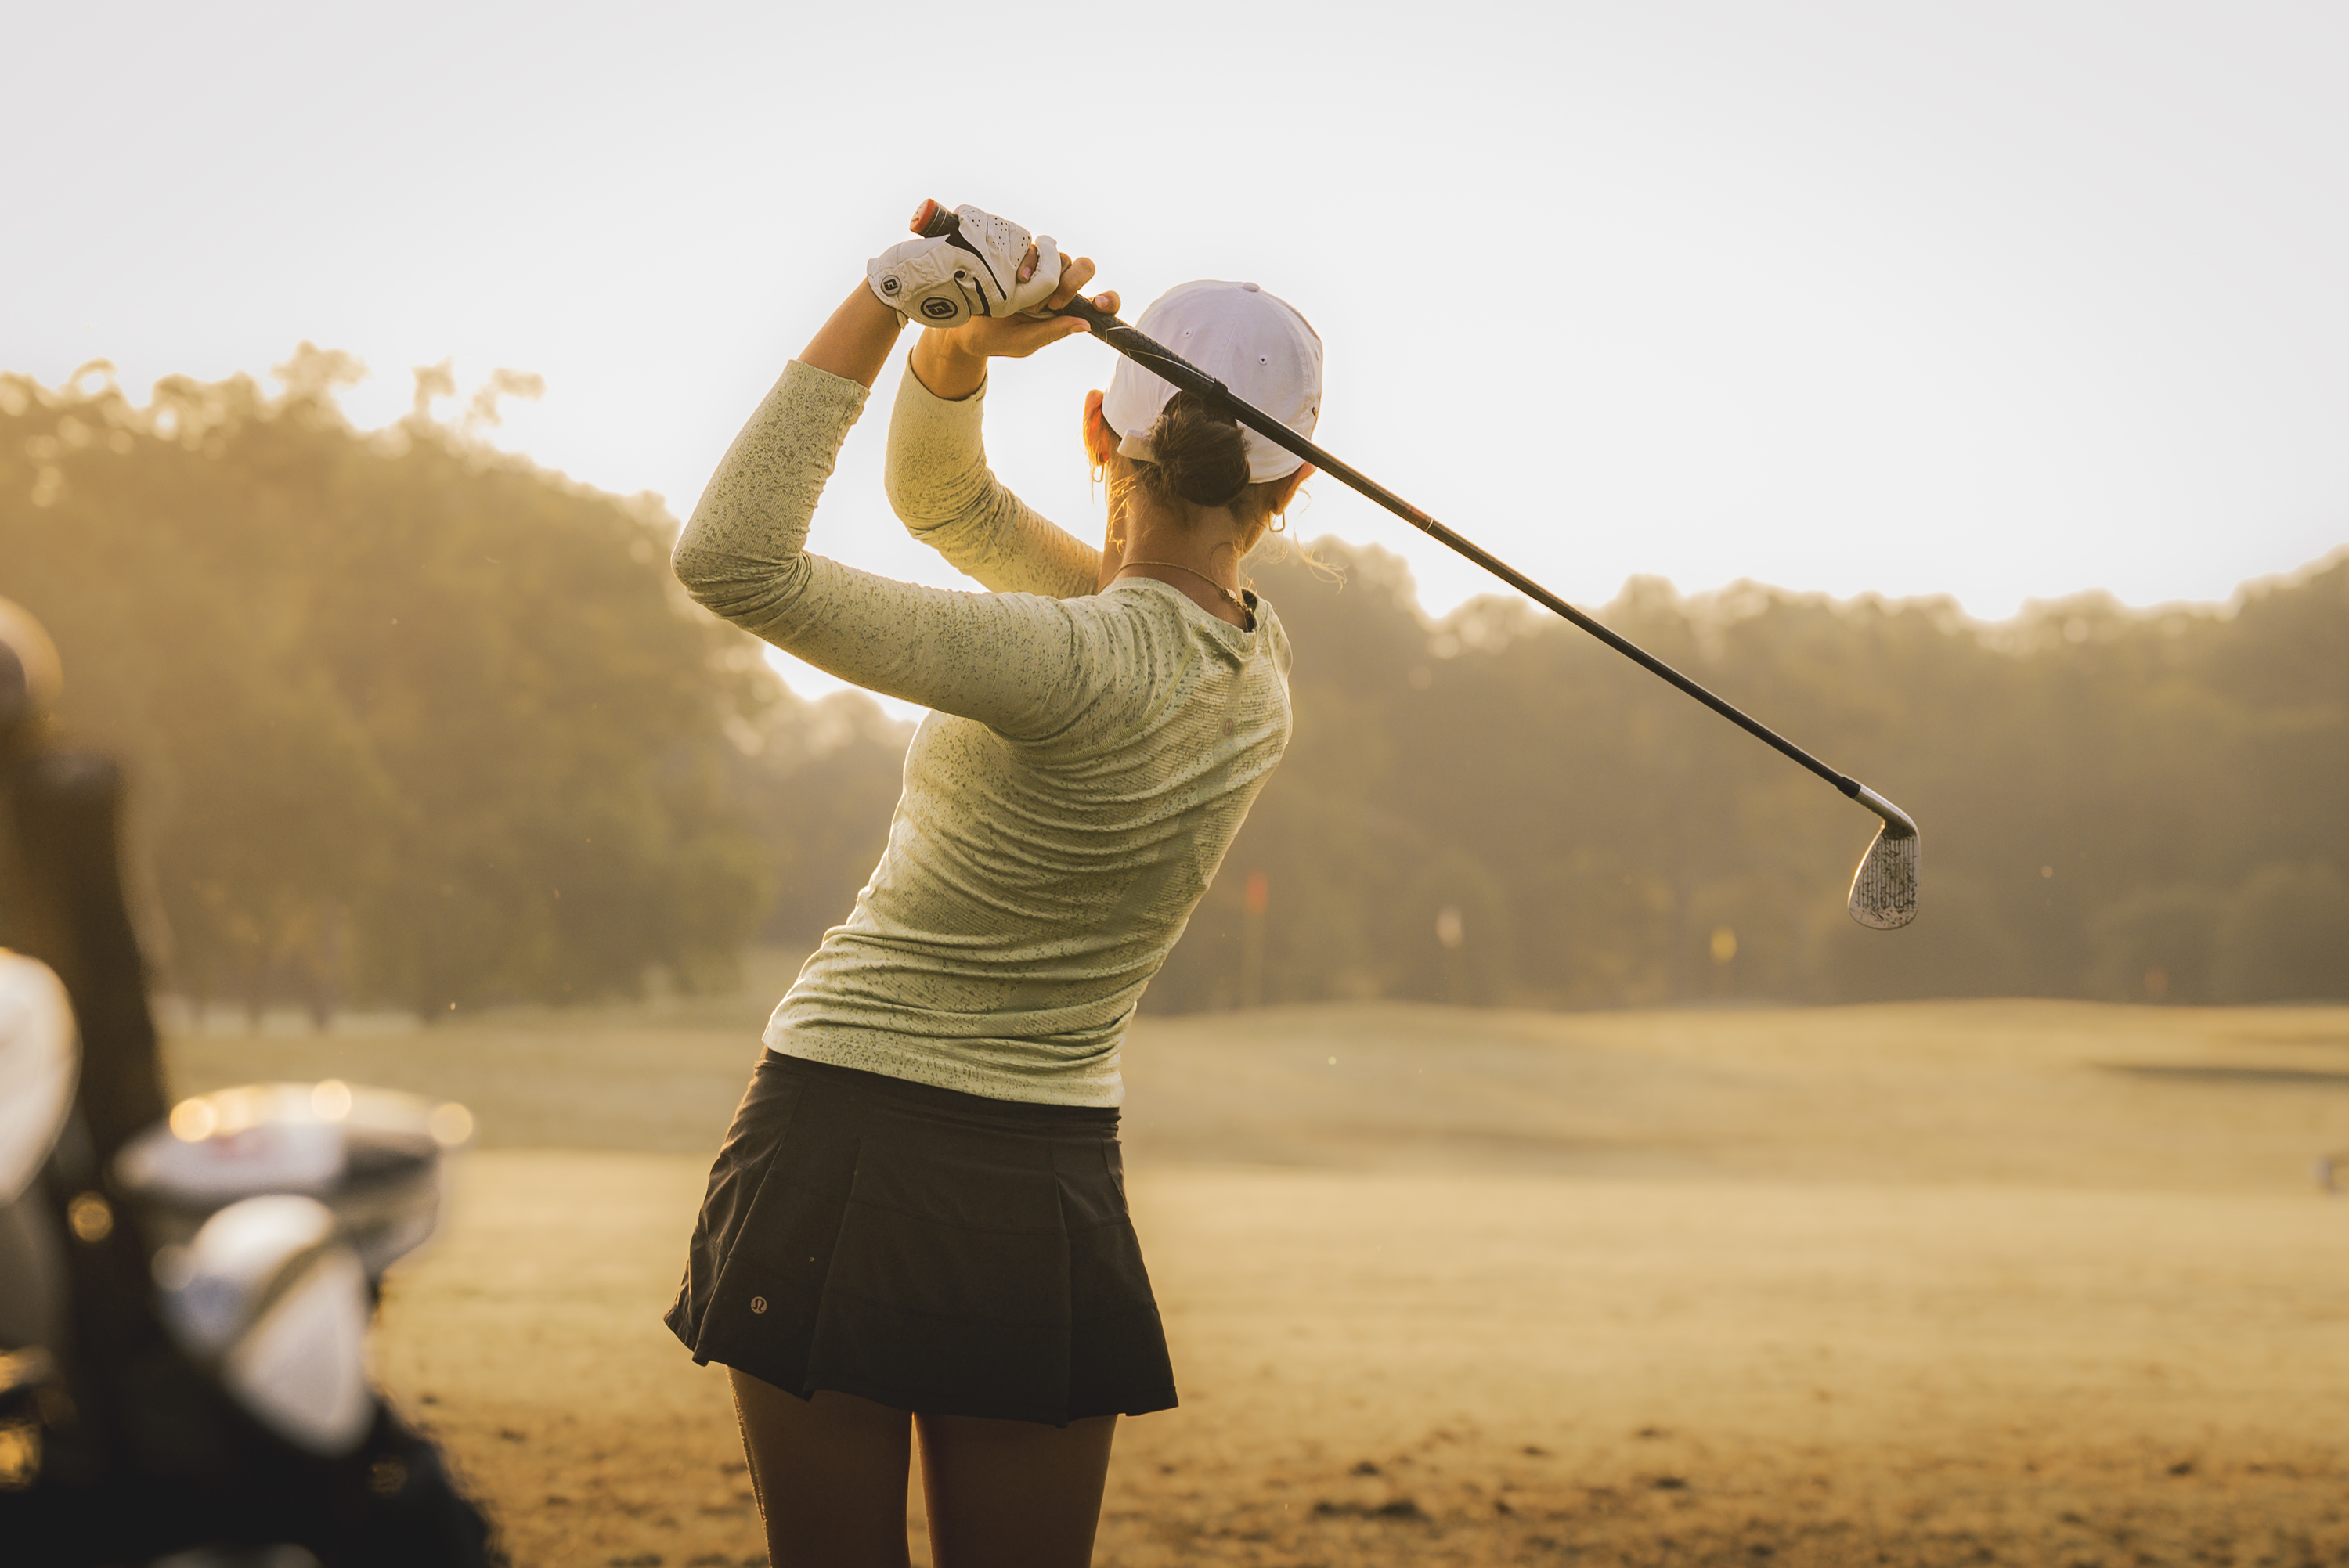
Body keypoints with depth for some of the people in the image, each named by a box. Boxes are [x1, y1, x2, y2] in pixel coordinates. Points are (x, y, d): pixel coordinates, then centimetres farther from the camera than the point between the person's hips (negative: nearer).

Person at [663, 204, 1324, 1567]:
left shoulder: (1085, 666, -20)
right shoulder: (1261, 661, 2)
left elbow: (730, 561, -25)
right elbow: (941, 497, 12)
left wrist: (888, 305, -22)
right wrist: (958, 347, -7)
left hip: (847, 1151, -5)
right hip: (1054, 1189, 6)